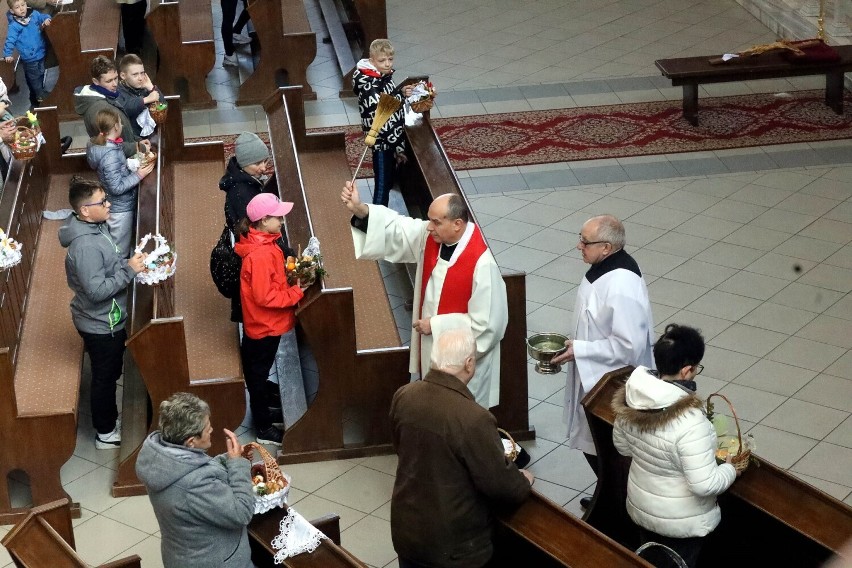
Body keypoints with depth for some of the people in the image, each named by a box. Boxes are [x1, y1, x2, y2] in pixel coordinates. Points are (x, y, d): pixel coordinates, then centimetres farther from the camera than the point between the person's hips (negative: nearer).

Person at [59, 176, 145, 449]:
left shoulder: (96, 226, -2)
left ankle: (111, 419, 45)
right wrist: (129, 270, -28)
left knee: (111, 374, 26)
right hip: (100, 324, -9)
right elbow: (96, 290, -32)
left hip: (108, 319, 9)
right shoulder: (86, 245, -32)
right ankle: (106, 434, 28)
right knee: (104, 378, 10)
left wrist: (129, 263, -3)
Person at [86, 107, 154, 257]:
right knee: (121, 251, 11)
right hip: (121, 207, -9)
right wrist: (138, 175, -24)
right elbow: (117, 187, -29)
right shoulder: (110, 155, -33)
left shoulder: (100, 143, -5)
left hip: (118, 204, 9)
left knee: (117, 247, 28)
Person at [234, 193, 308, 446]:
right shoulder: (261, 255, -31)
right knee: (258, 373, 6)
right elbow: (265, 297, -29)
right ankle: (264, 428, 19)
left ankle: (261, 406, 42)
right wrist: (296, 293, -20)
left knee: (256, 370, 24)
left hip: (258, 323, 9)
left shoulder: (262, 242, -1)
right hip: (265, 325, -9)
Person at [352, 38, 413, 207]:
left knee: (388, 182, 20)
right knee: (383, 184, 1)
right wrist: (398, 147, -21)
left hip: (392, 141, 8)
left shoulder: (385, 76, 1)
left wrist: (402, 94, -5)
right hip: (382, 143, -8)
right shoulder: (369, 87, -25)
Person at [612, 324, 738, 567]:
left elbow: (622, 446, 2)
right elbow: (705, 484, -31)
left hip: (641, 507, 6)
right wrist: (731, 468, -12)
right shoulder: (690, 420, -36)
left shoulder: (632, 398, -15)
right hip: (681, 521, -6)